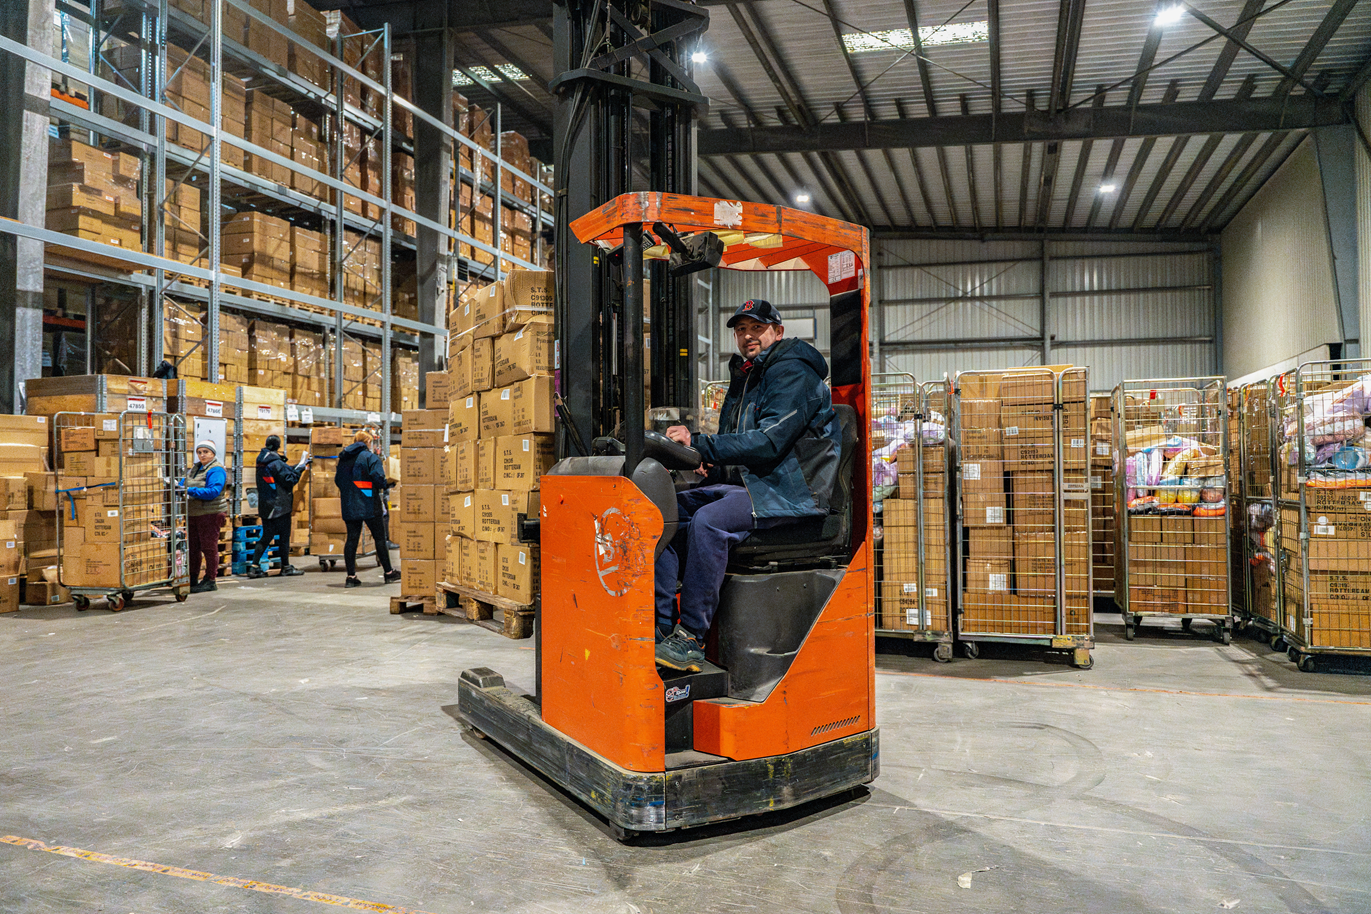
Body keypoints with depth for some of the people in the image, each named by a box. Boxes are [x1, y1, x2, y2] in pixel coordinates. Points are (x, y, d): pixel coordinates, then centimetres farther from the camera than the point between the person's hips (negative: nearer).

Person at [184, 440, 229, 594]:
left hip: (210, 513, -8)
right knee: (193, 547, 13)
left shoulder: (216, 470, -10)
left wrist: (191, 491, -27)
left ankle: (210, 581, 5)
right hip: (193, 513, 8)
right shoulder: (195, 468, 16)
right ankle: (193, 579, 22)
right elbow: (184, 483, 19)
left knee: (209, 547, -2)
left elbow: (213, 491, -22)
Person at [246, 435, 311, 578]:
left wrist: (299, 466, 15)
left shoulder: (262, 461, 10)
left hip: (265, 506, 8)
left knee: (266, 536, 11)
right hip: (279, 506, -8)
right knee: (284, 536, 2)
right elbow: (290, 479, -15)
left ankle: (254, 566, 4)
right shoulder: (276, 463, -16)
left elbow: (285, 471, 14)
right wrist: (300, 467, -5)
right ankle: (286, 567, 9)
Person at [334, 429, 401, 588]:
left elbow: (337, 481, 15)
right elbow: (379, 480, -17)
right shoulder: (371, 457, -8)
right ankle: (389, 573, 12)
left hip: (349, 506, 5)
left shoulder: (343, 458, 10)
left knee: (352, 539, 6)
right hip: (369, 505, -5)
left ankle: (351, 576, 3)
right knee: (379, 538, 4)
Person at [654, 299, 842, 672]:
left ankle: (691, 639, -26)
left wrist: (699, 444, -24)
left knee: (708, 521, -33)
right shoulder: (743, 379, 22)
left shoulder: (793, 373, -7)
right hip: (741, 486, 9)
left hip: (788, 493, -9)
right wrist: (708, 464, 1)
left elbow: (768, 441, -21)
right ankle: (662, 628, -12)